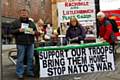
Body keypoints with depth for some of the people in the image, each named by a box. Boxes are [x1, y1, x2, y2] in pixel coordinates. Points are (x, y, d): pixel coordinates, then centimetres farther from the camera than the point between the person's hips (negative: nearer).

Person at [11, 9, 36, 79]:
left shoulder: (31, 23, 17)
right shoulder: (15, 22, 7)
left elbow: (35, 30, 21)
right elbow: (11, 31, 3)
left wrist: (34, 32, -3)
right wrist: (18, 30, -14)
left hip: (30, 43, 4)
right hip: (21, 43, -3)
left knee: (30, 58, 6)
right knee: (20, 59, -1)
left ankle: (30, 72, 18)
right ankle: (20, 73, 8)